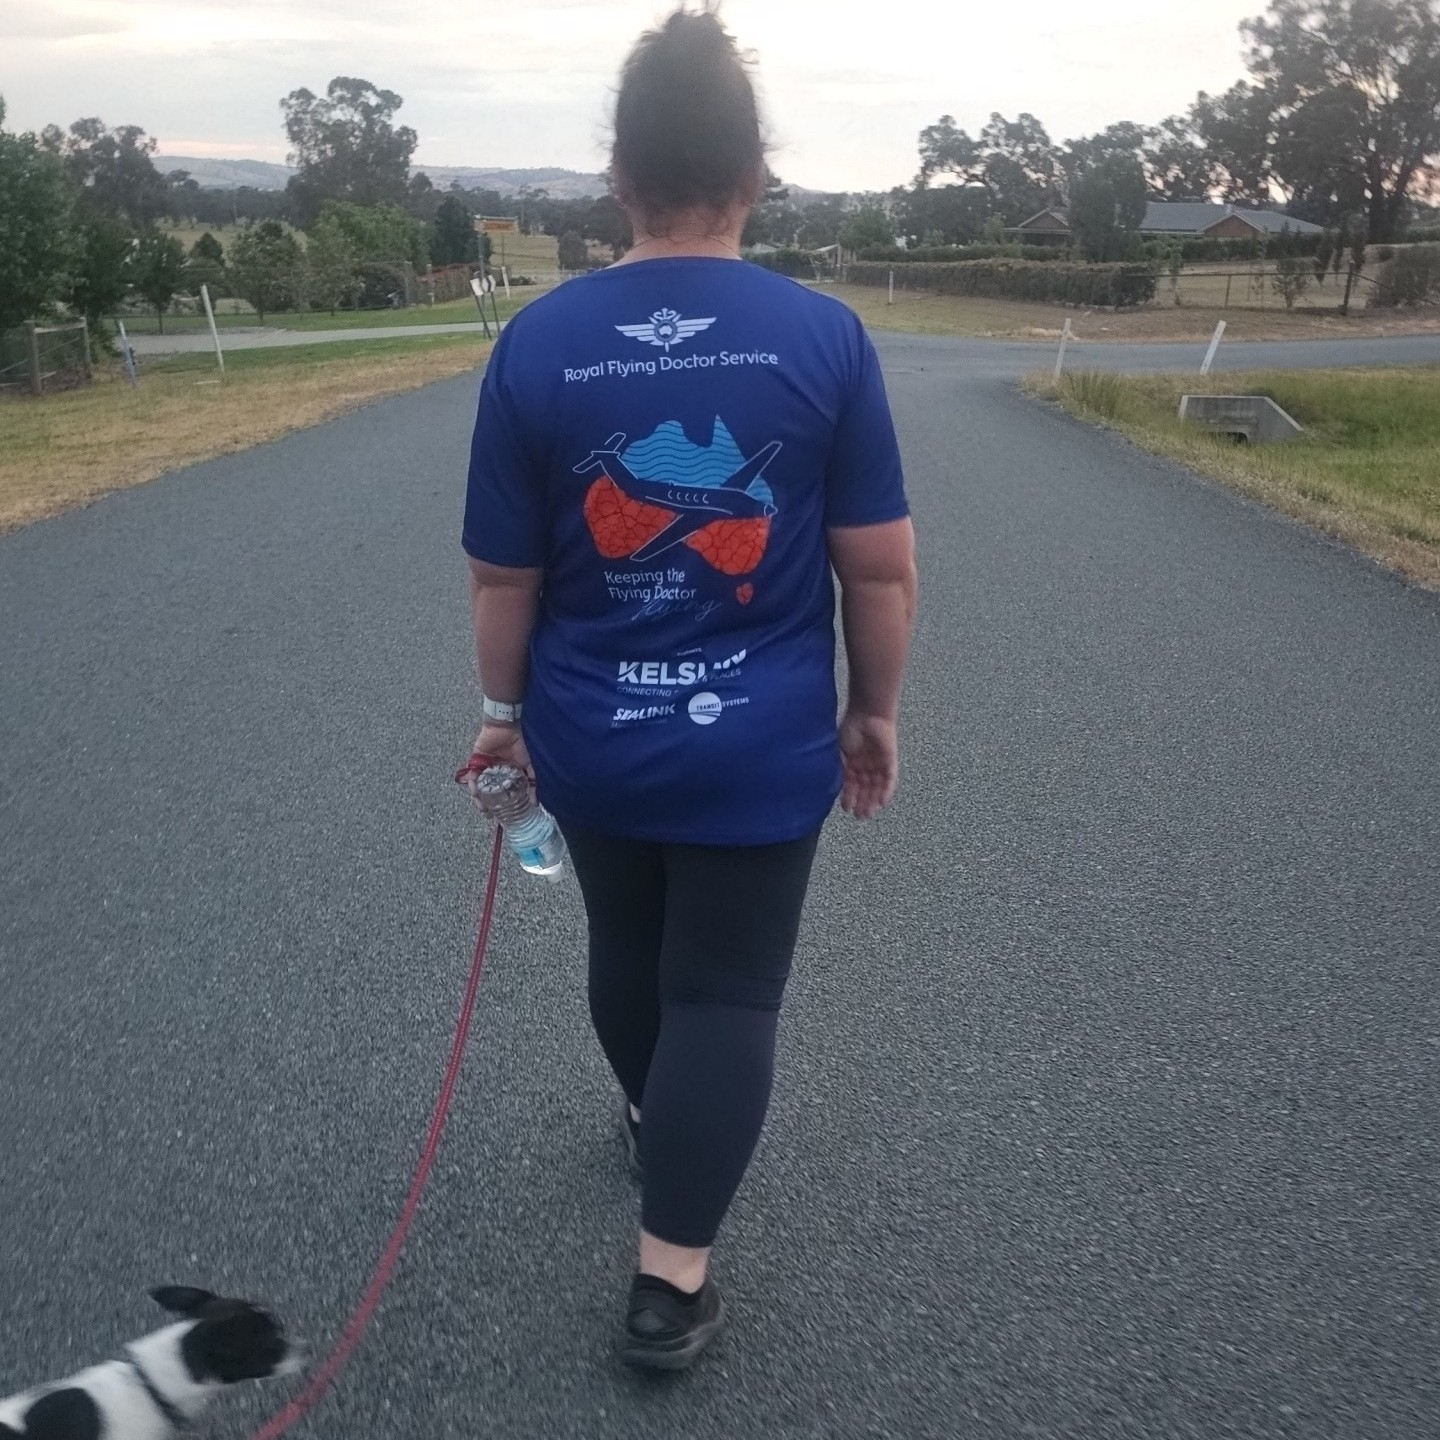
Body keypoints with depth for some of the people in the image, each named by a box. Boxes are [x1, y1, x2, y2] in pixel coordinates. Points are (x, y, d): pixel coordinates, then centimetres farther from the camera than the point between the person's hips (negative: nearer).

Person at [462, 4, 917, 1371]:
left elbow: (503, 575, -3)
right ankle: (671, 1278, 16)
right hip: (759, 748, -2)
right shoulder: (825, 334, -10)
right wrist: (874, 709, 6)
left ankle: (651, 1118, 51)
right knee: (724, 994, 10)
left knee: (625, 951, 25)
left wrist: (505, 710, 11)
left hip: (592, 741, 3)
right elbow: (882, 566, -8)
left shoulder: (537, 340, -7)